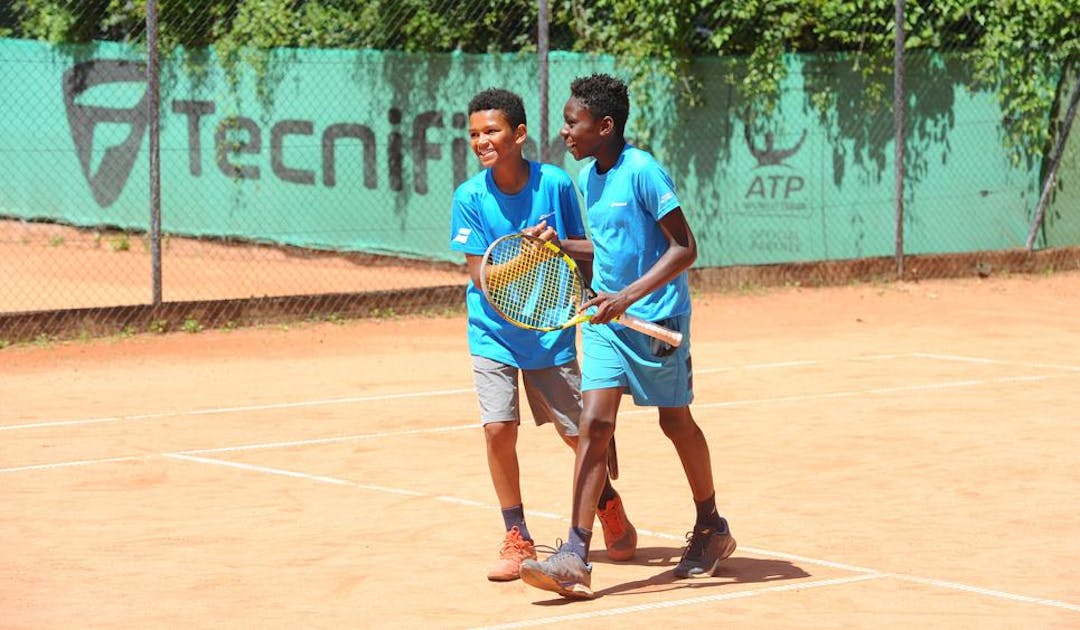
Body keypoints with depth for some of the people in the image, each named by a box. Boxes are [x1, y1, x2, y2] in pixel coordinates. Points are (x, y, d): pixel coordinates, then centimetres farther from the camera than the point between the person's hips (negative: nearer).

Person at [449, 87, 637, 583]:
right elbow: (480, 274, -10)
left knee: (581, 432, 4)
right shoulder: (470, 197, -7)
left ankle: (610, 509, 33)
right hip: (494, 332, 0)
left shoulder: (555, 184, -7)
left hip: (551, 331, 0)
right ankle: (517, 539, 4)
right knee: (499, 428, -12)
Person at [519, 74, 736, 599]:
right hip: (606, 319, 6)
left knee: (676, 422, 10)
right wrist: (560, 245, 5)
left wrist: (627, 297, -24)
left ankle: (711, 529, 33)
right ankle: (575, 557, -16)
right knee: (595, 422, -8)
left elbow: (683, 248, -18)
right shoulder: (588, 179, 8)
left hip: (656, 318, -6)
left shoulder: (642, 172, -16)